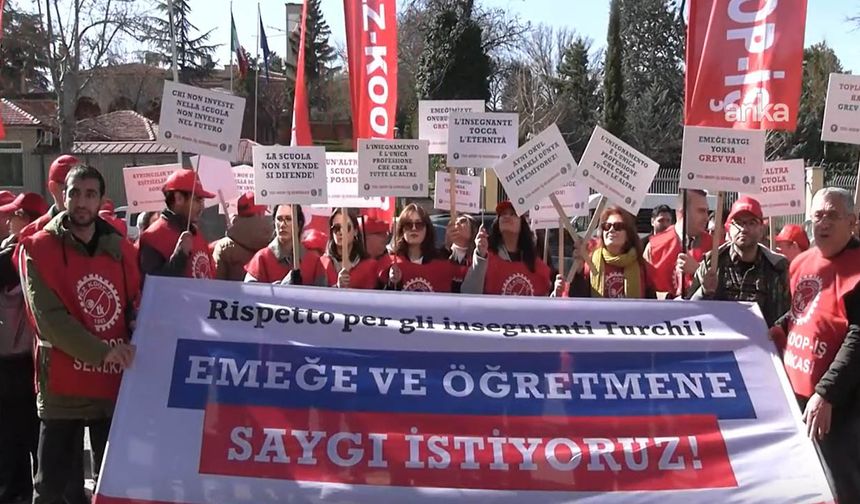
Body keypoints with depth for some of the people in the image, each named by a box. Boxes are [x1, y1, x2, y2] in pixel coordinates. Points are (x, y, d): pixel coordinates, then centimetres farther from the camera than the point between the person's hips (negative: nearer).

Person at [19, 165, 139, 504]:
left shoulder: (121, 249, 7)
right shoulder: (38, 250, -4)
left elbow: (136, 308, 13)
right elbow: (48, 316, -14)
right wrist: (102, 351, -21)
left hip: (116, 383, 3)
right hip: (62, 385, -3)